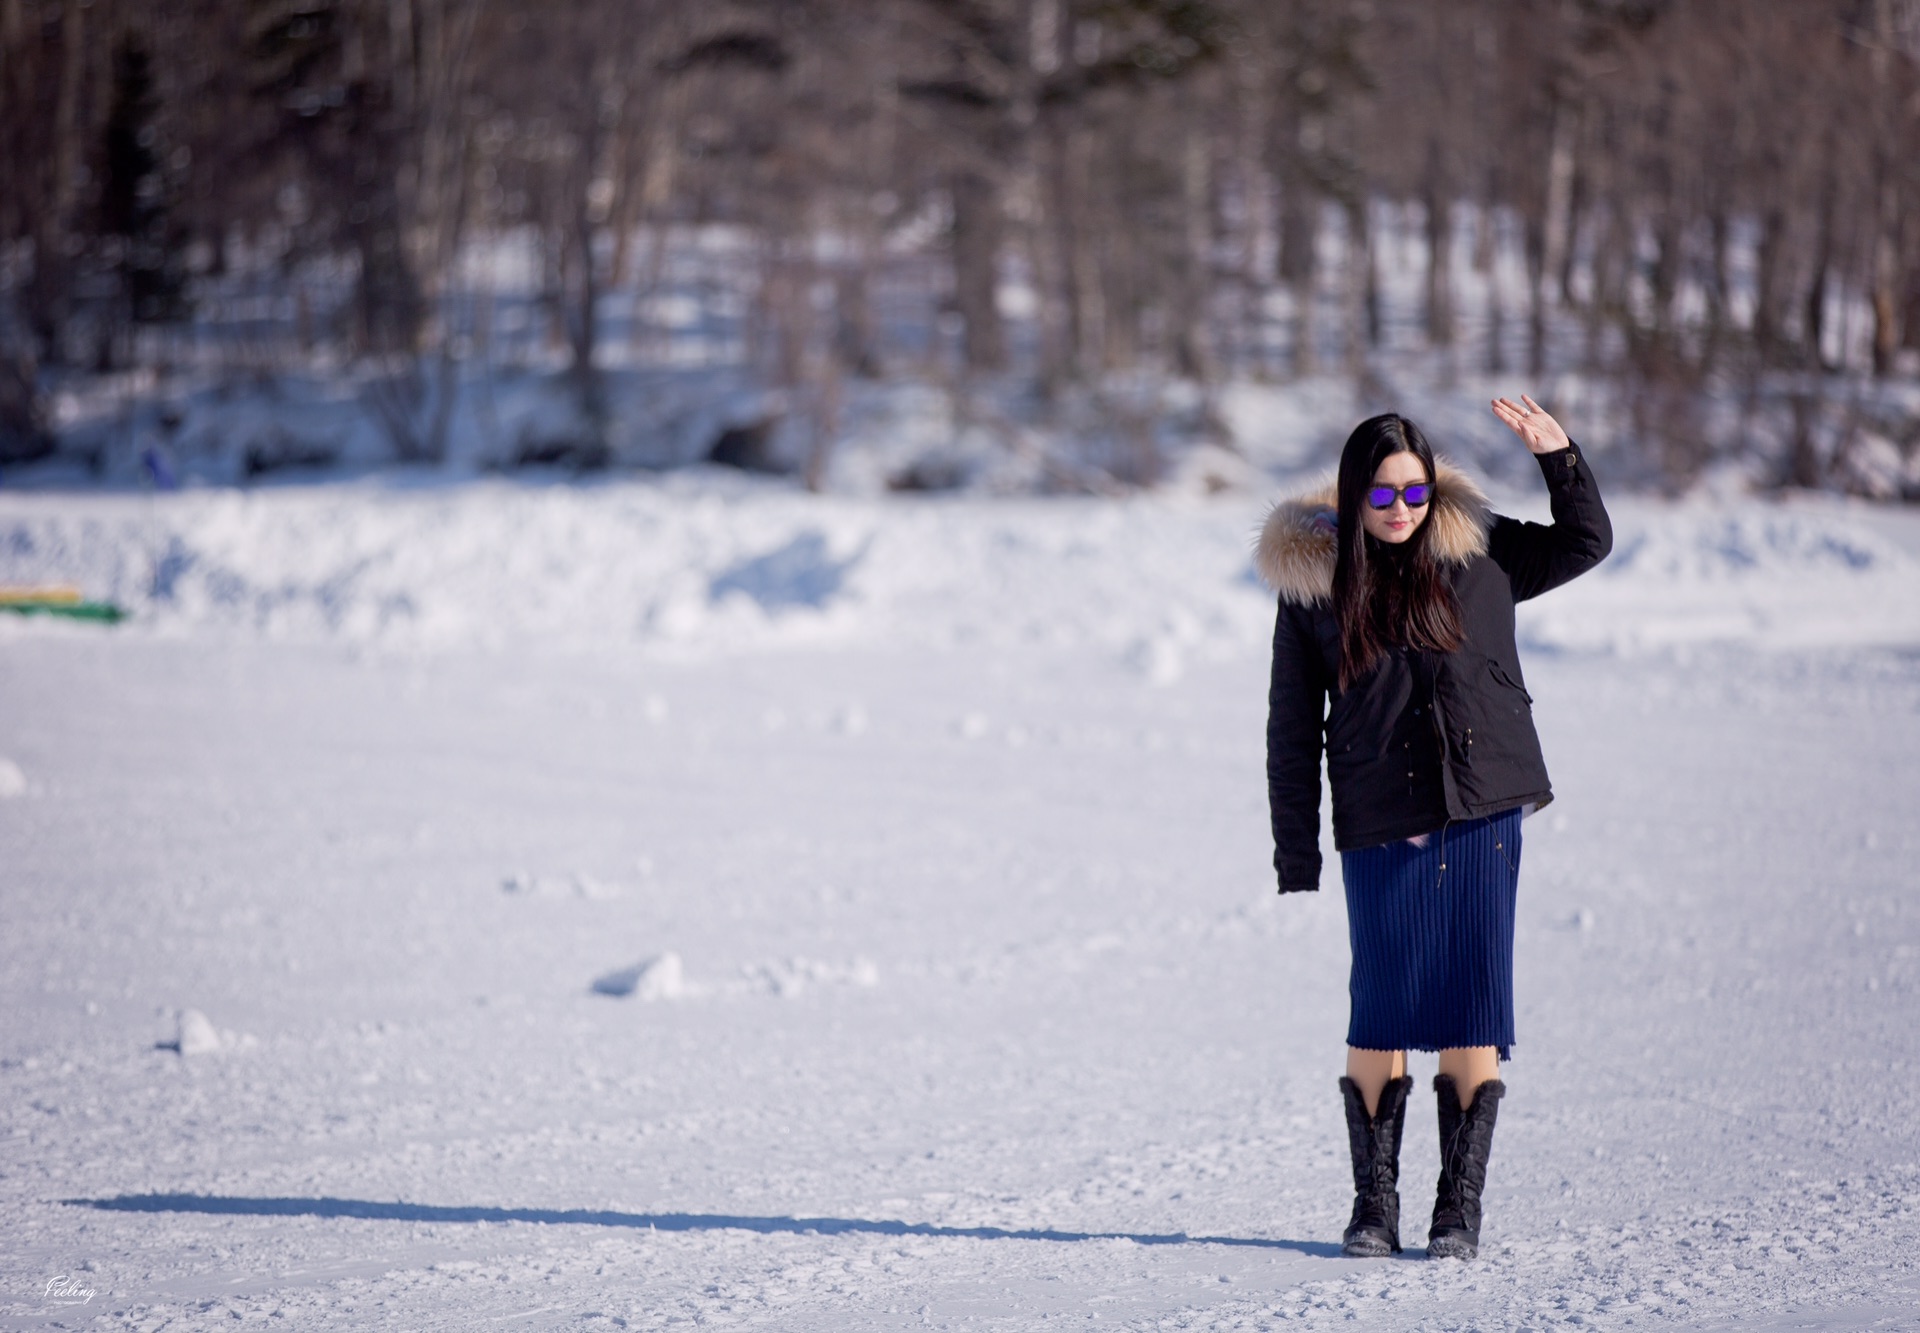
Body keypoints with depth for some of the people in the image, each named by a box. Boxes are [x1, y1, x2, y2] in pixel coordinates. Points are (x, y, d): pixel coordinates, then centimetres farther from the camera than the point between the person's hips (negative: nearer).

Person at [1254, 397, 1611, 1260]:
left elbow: (1585, 542, 17)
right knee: (1380, 1015, -2)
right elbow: (1293, 727, 5)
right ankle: (1374, 1203, 11)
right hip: (1380, 830, -1)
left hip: (1484, 816, 1)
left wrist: (1557, 456, 0)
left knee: (1472, 1012, -1)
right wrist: (1296, 850, 1)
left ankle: (1461, 1206, 6)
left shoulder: (1477, 554, 7)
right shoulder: (1313, 583, 2)